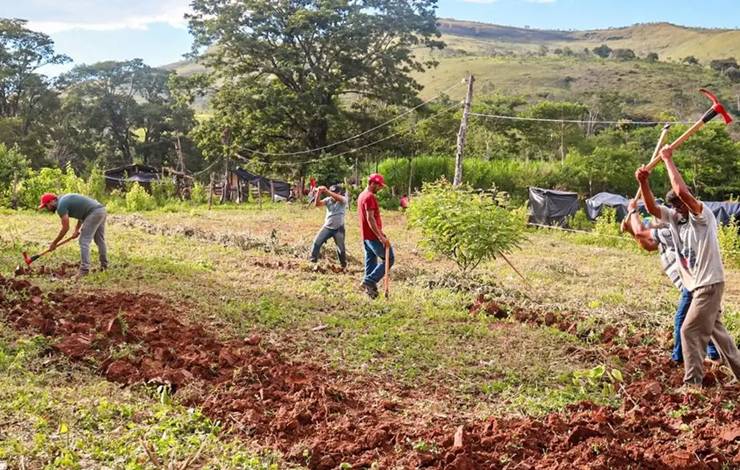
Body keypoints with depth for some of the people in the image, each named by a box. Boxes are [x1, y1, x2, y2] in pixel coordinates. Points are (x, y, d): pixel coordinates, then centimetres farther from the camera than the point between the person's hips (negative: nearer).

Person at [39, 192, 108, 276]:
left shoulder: (61, 205, -7)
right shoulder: (64, 199, 21)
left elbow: (65, 228, -6)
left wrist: (54, 243, 4)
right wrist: (77, 229, 16)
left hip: (94, 213, -10)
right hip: (101, 210, 10)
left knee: (84, 241, -7)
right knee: (100, 240, 20)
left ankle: (84, 270, -10)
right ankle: (104, 265, 30)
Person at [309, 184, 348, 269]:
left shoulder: (344, 200, -9)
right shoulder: (328, 200, -1)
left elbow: (338, 198, -32)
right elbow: (317, 204, -12)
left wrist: (326, 191, -41)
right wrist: (318, 193, -28)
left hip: (339, 228, -2)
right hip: (327, 227, 2)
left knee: (341, 248, 6)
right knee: (317, 242, -10)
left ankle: (344, 265, 24)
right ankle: (313, 261, 0)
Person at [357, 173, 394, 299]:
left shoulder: (362, 196, 16)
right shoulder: (370, 197, -16)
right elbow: (370, 219, -23)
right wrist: (381, 237, -24)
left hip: (366, 236, 10)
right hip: (374, 236, -10)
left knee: (371, 263, 11)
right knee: (389, 259, -4)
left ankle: (370, 288, 11)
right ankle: (369, 281, -10)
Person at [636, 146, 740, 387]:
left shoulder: (703, 216, -17)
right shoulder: (674, 217, 5)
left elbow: (682, 191, -32)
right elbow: (652, 207, -7)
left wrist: (668, 160, -26)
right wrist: (643, 182, -23)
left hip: (710, 284, -9)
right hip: (697, 285, 9)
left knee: (689, 330, -9)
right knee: (715, 329, 18)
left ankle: (692, 384, -3)